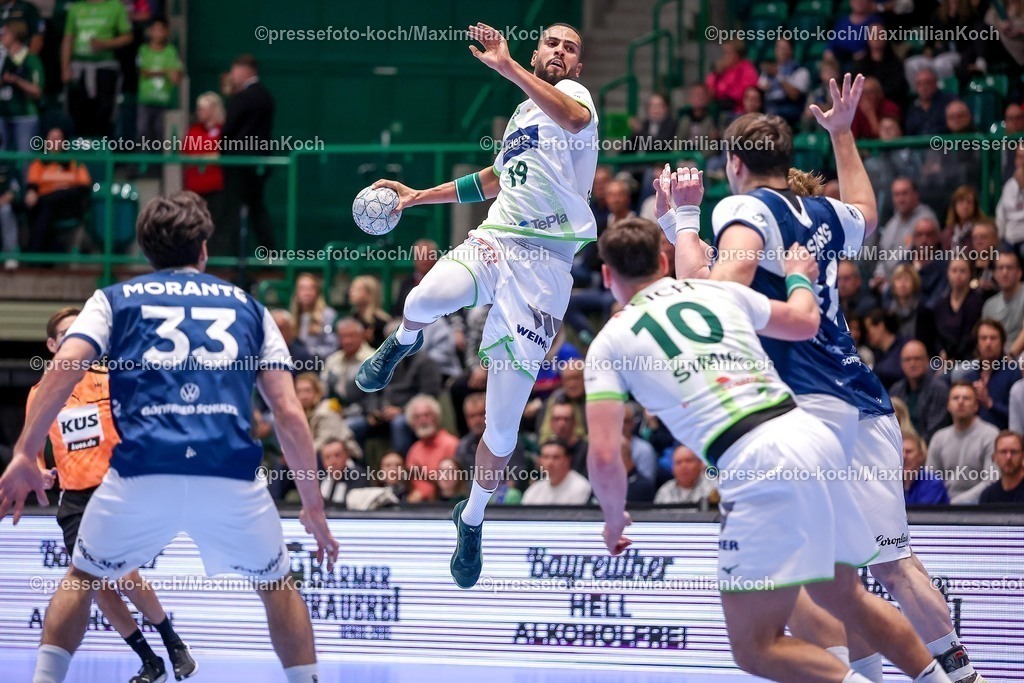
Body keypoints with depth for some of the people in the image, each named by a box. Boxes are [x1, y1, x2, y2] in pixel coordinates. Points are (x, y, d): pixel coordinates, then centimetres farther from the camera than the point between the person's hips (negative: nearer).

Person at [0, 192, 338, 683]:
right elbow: (289, 413, 15)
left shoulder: (115, 300, 20)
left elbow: (63, 368, 1)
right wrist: (313, 505, 20)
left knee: (82, 577, 25)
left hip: (140, 475, 0)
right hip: (232, 476, 0)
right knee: (277, 585, 25)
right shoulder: (249, 308, 23)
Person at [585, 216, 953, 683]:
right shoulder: (718, 291, 19)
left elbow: (605, 457, -2)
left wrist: (614, 519, 17)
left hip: (758, 467, -6)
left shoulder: (609, 343, 7)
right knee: (845, 597, 28)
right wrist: (799, 277, 57)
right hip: (813, 433, 6)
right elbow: (805, 322, 35)